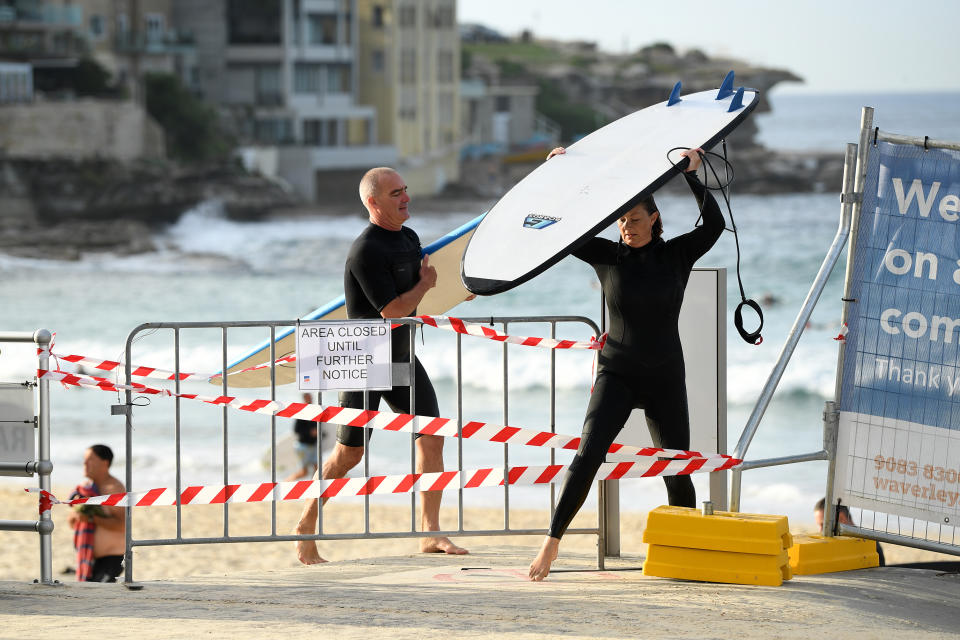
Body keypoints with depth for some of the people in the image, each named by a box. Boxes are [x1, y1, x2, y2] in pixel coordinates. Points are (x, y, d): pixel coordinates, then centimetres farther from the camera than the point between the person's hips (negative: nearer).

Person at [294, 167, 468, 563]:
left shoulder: (409, 239, 7)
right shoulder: (366, 251, -21)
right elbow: (393, 311, -22)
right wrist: (425, 282, -7)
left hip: (402, 358, 8)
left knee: (431, 439, -1)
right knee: (349, 453, -3)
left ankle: (430, 533, 4)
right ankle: (305, 530, 12)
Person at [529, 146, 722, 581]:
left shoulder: (678, 255, -1)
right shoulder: (607, 256, 0)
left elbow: (714, 224, -15)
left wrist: (690, 174, -15)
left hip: (665, 381, 1)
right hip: (616, 376, -1)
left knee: (677, 472, 2)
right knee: (588, 455, -18)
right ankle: (552, 543, -17)